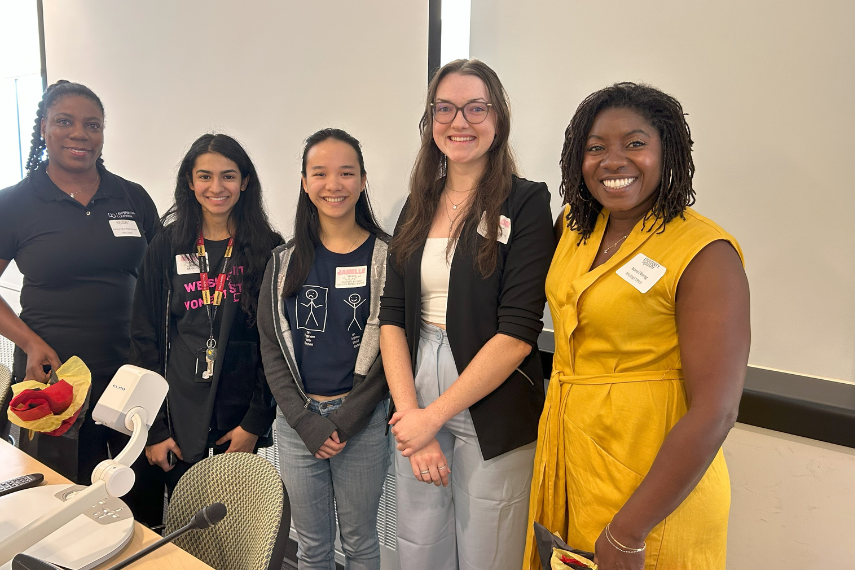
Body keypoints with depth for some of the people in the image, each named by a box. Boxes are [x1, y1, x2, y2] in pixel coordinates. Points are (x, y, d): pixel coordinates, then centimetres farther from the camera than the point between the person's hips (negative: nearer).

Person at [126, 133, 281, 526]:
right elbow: (144, 338, 2)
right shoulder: (167, 248, 2)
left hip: (239, 417, 0)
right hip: (177, 412, 1)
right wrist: (153, 429, -2)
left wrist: (255, 422, -6)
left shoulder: (268, 250, -3)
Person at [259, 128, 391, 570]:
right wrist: (307, 422, -8)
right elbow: (272, 350, 3)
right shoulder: (286, 261, 4)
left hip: (362, 421, -2)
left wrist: (344, 422, -11)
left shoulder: (385, 257, -4)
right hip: (297, 420, 3)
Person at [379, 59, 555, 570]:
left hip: (493, 419, -4)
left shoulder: (526, 203, -7)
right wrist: (411, 415, -9)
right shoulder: (418, 207, 8)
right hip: (417, 413, 4)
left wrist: (435, 414, -13)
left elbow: (518, 332, -14)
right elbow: (392, 317, 2)